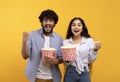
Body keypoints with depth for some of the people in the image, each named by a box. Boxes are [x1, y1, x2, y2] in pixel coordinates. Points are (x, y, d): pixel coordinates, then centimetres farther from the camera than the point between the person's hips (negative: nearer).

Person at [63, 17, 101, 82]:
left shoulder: (89, 41, -1)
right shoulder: (65, 42, 0)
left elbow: (91, 61, 4)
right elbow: (65, 63, 4)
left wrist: (95, 50, -9)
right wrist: (67, 60, -16)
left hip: (84, 73, 0)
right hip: (70, 73, 1)